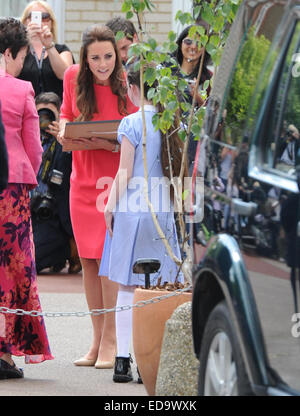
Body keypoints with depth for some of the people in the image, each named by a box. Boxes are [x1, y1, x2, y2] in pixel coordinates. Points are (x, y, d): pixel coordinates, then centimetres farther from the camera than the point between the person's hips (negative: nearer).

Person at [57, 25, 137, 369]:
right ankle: (97, 339, 16)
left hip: (116, 179, -4)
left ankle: (110, 339, 0)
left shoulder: (128, 85, -12)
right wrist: (64, 130, -5)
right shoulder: (73, 77, -2)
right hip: (83, 180, 4)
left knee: (107, 256, -9)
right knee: (88, 260, 7)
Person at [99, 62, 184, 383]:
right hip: (164, 211, 4)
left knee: (127, 287, 0)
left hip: (132, 211, -4)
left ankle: (123, 359, -2)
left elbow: (124, 173, -8)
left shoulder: (131, 124, -7)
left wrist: (111, 206, -1)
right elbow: (180, 169, 9)